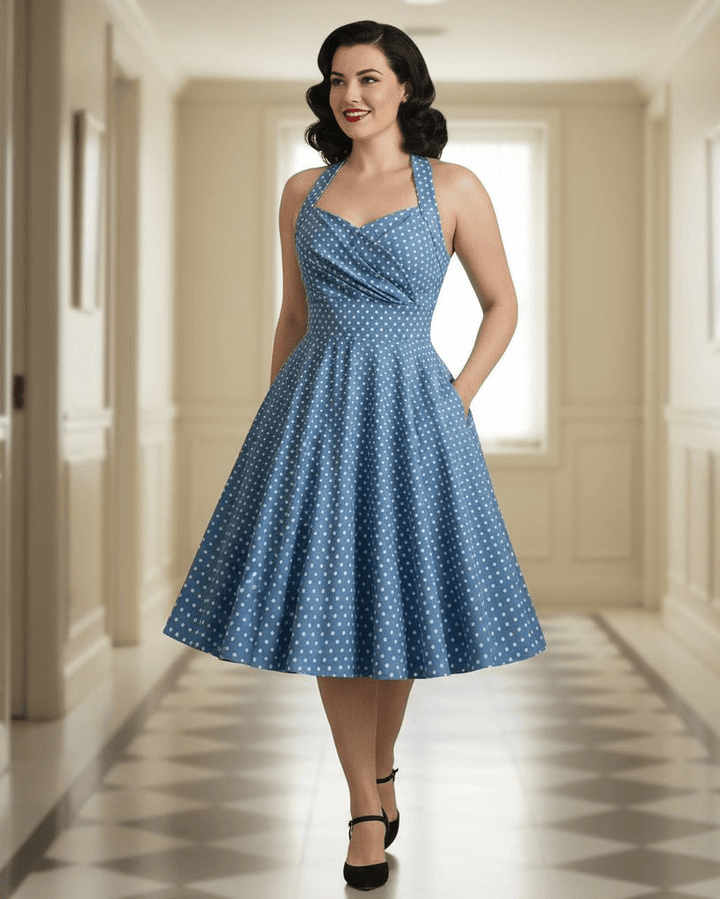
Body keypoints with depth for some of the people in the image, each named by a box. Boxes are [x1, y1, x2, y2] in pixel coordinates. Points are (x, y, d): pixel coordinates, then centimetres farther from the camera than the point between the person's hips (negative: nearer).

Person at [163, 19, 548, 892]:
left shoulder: (453, 188, 0)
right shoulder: (303, 191, 9)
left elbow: (502, 304, 7)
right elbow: (292, 317, 14)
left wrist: (457, 399, -3)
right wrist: (273, 424, 9)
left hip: (409, 411, -2)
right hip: (314, 412, 2)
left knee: (395, 597, 6)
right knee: (327, 604, 0)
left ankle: (381, 763, 30)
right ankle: (367, 807, 9)